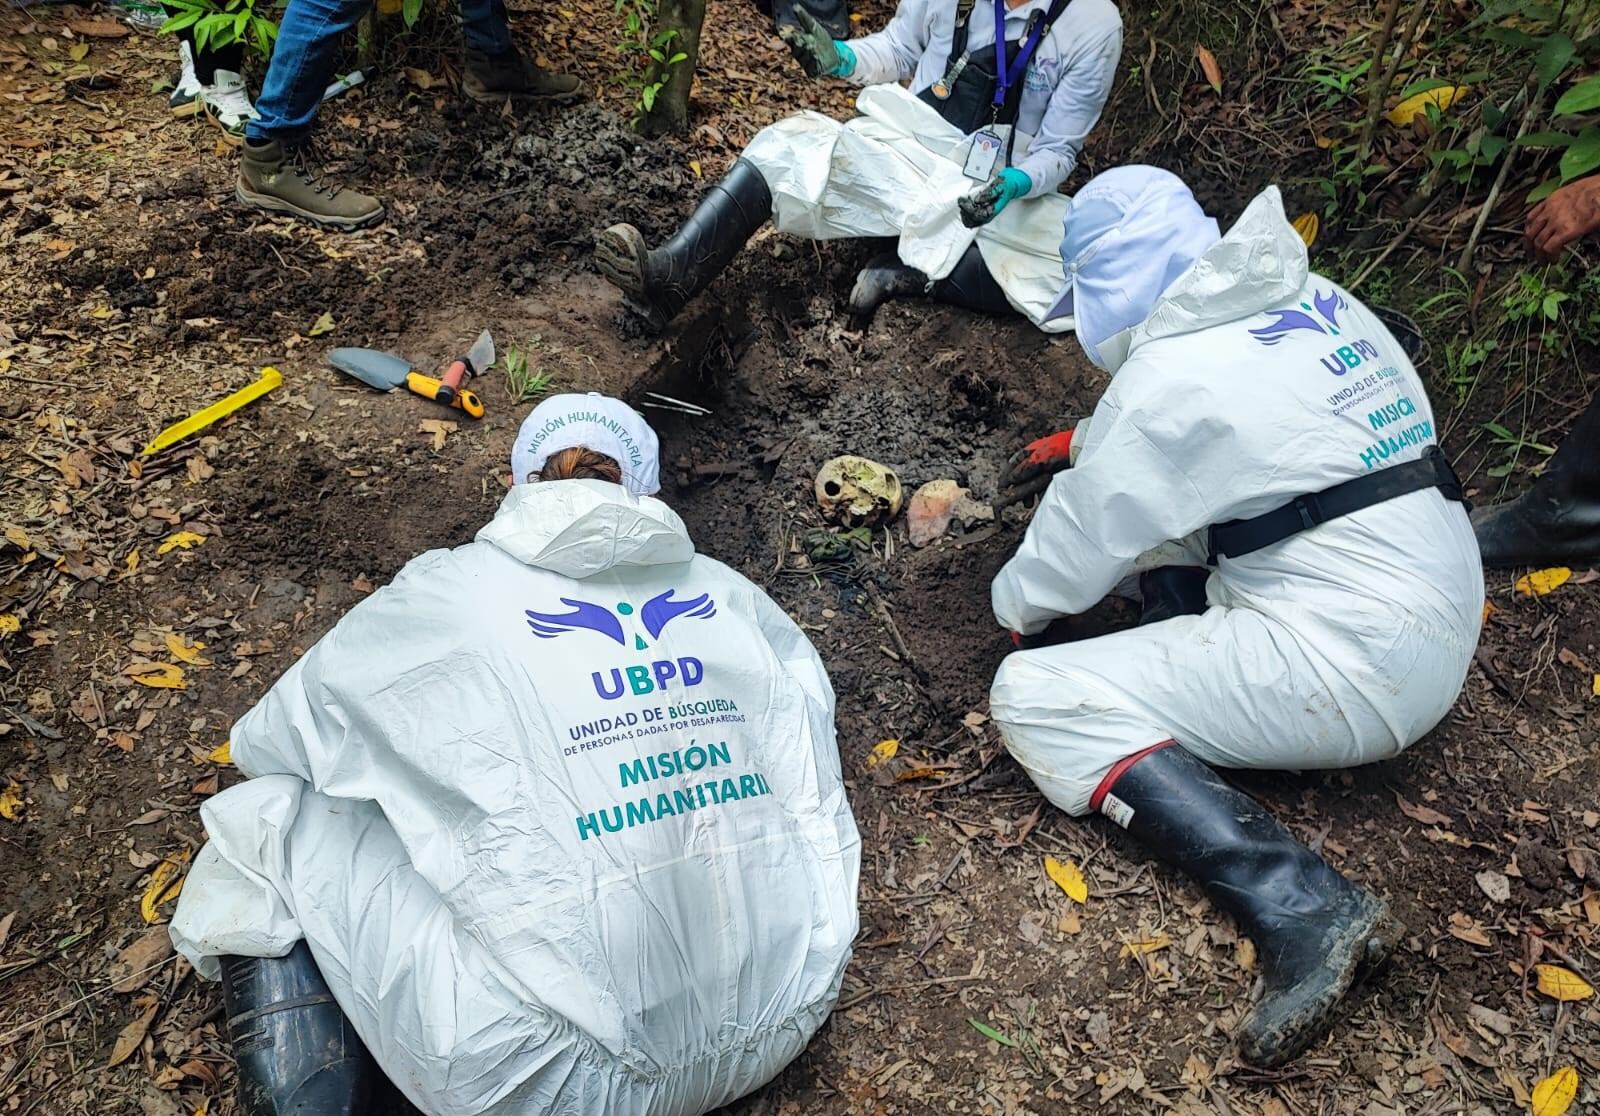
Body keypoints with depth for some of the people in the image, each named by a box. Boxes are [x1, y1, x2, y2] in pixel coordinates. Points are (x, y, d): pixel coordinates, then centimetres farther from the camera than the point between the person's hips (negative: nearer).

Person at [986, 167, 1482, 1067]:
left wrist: (1018, 604, 13)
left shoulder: (1172, 374, -18)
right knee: (1168, 474, 21)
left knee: (1034, 698, -11)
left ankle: (1305, 907, -19)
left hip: (1353, 675, -10)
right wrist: (1090, 437, 38)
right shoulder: (1318, 299, 8)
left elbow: (1082, 542, -8)